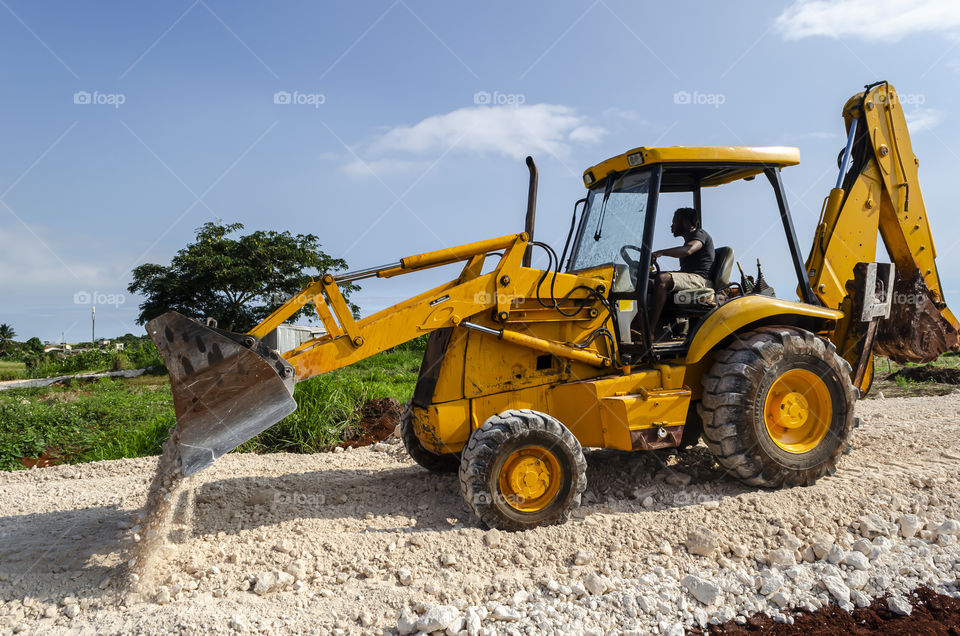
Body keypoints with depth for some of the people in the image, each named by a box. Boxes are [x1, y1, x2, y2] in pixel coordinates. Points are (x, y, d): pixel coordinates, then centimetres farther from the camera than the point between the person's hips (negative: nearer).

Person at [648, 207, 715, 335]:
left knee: (662, 279, -32)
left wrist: (660, 252, -26)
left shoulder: (700, 233, 1)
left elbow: (688, 250, -23)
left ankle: (650, 331, -39)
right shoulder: (688, 240, 30)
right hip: (688, 279, 10)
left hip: (699, 279, -10)